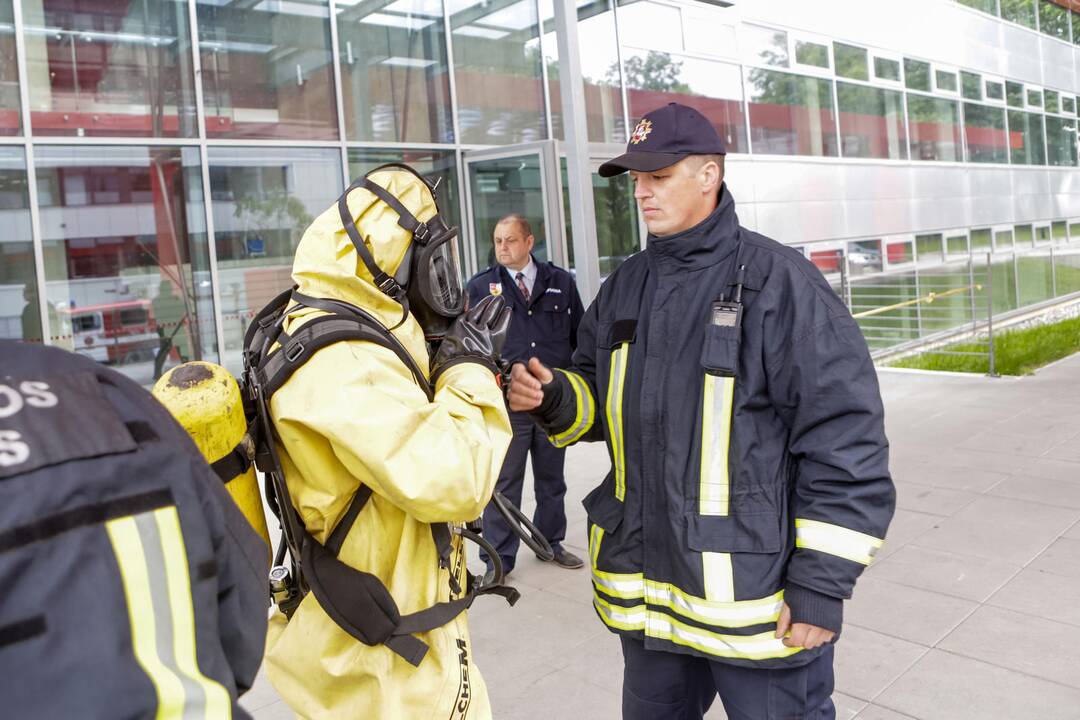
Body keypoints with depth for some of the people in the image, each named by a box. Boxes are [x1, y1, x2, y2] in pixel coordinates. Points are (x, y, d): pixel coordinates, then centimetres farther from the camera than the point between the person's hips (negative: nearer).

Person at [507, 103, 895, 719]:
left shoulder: (777, 280, -13)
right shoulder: (627, 287, 8)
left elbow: (845, 438, -15)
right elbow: (600, 401, 16)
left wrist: (823, 582, -15)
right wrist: (555, 399, -7)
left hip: (758, 599, -6)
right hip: (644, 592, 6)